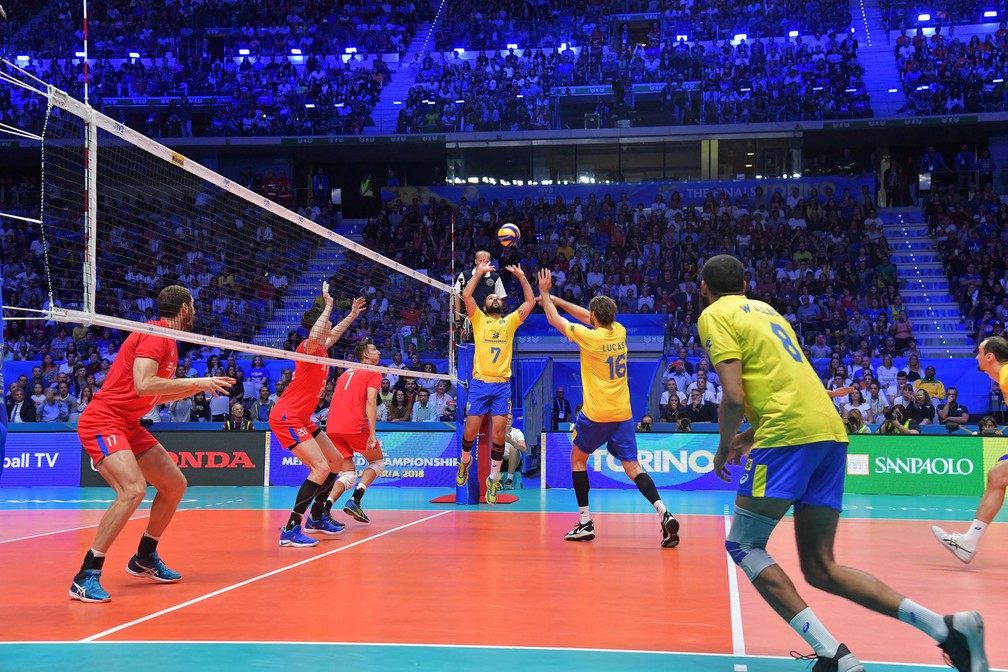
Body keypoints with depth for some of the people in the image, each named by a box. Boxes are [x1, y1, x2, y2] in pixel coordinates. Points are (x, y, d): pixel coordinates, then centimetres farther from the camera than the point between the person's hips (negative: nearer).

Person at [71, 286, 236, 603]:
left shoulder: (166, 340, 14)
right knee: (133, 489, -28)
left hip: (129, 426, 10)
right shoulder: (155, 334, -15)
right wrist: (196, 381, -22)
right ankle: (86, 577, -21)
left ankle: (144, 558, 27)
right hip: (102, 421, -10)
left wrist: (201, 386, 18)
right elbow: (143, 385, -28)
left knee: (175, 485, 12)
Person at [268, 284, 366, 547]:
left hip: (302, 419, 10)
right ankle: (290, 530, -21)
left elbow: (333, 334, 38)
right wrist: (328, 306, -31)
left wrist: (353, 314, 43)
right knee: (321, 468, -21)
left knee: (336, 462, 16)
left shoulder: (321, 348, 12)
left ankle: (316, 517, 29)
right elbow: (314, 336, -42)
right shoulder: (308, 347, -15)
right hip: (287, 417, -10)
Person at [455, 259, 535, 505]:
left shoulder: (510, 322, 15)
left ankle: (493, 479, 8)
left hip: (502, 385, 1)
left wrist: (521, 276, 7)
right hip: (479, 383, -1)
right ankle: (465, 461, 31)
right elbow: (467, 295, -2)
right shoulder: (479, 319, 11)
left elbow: (530, 301, 8)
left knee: (498, 435, -5)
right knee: (470, 431, 0)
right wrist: (479, 272, 2)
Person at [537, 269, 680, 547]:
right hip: (622, 414, 5)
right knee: (633, 468, 4)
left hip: (595, 414, -5)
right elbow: (587, 317, 21)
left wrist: (545, 294, 17)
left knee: (578, 459, 16)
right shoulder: (619, 332, 5)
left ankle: (585, 524, 13)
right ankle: (664, 514, -17)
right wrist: (554, 299, 27)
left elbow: (555, 320, 3)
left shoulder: (589, 337, -11)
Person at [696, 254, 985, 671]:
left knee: (743, 545, 1)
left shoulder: (714, 315, 2)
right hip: (830, 428, 8)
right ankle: (946, 626, -2)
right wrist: (752, 435, 32)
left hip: (789, 433, -8)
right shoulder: (767, 309, 27)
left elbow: (734, 395, -9)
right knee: (820, 568, 9)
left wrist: (724, 448, 6)